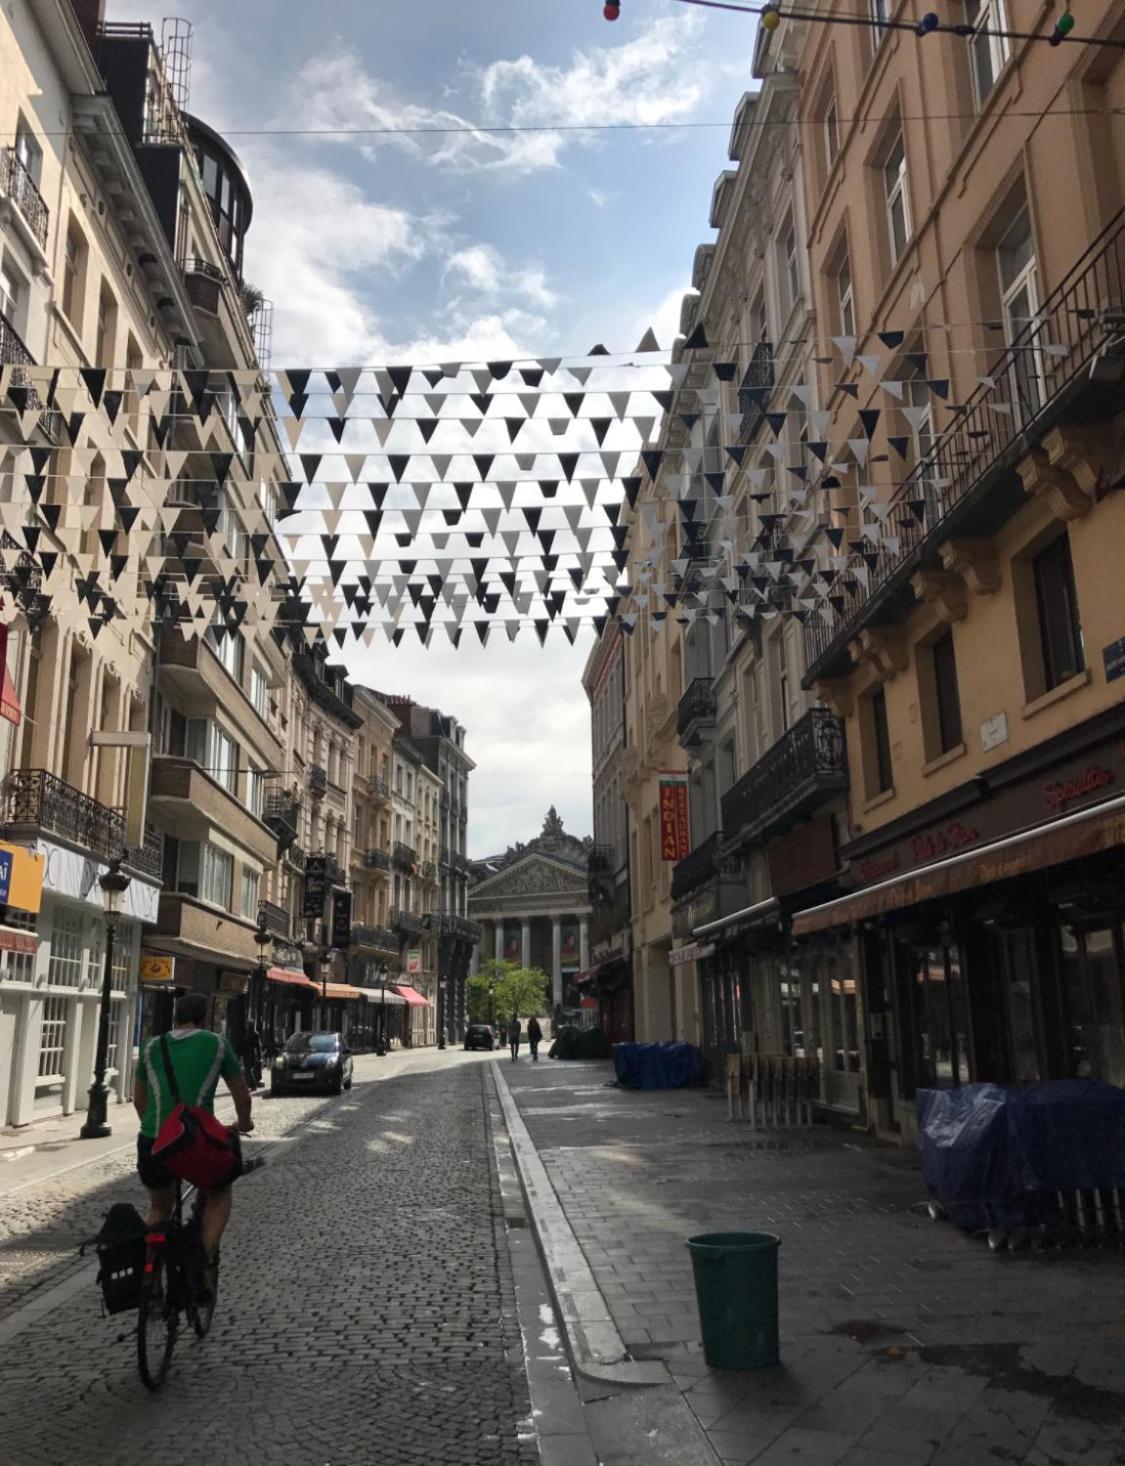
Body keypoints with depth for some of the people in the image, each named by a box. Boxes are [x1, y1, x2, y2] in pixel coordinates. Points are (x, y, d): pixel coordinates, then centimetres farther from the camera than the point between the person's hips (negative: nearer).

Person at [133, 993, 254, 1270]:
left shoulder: (152, 1046, 14)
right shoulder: (217, 1044, 6)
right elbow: (242, 1096, 12)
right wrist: (244, 1123, 33)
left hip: (152, 1143, 3)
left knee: (159, 1209, 28)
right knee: (219, 1194, 25)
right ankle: (205, 1261, 8)